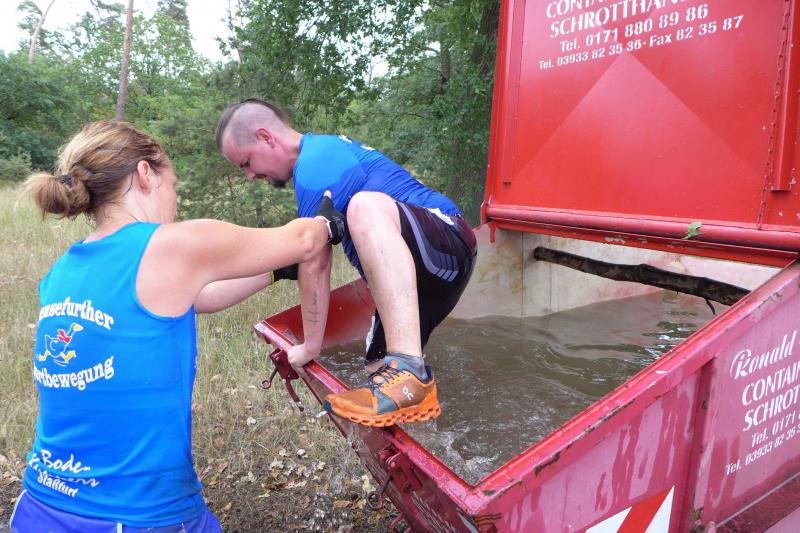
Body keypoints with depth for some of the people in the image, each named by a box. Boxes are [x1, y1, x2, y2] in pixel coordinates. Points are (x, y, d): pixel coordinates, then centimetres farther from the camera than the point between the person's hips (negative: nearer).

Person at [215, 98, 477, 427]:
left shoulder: (314, 165, -14)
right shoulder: (329, 148, 19)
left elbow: (315, 267, -14)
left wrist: (310, 347, -5)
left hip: (451, 246, -10)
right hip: (410, 277, 11)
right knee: (378, 371, 5)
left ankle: (409, 375, -47)